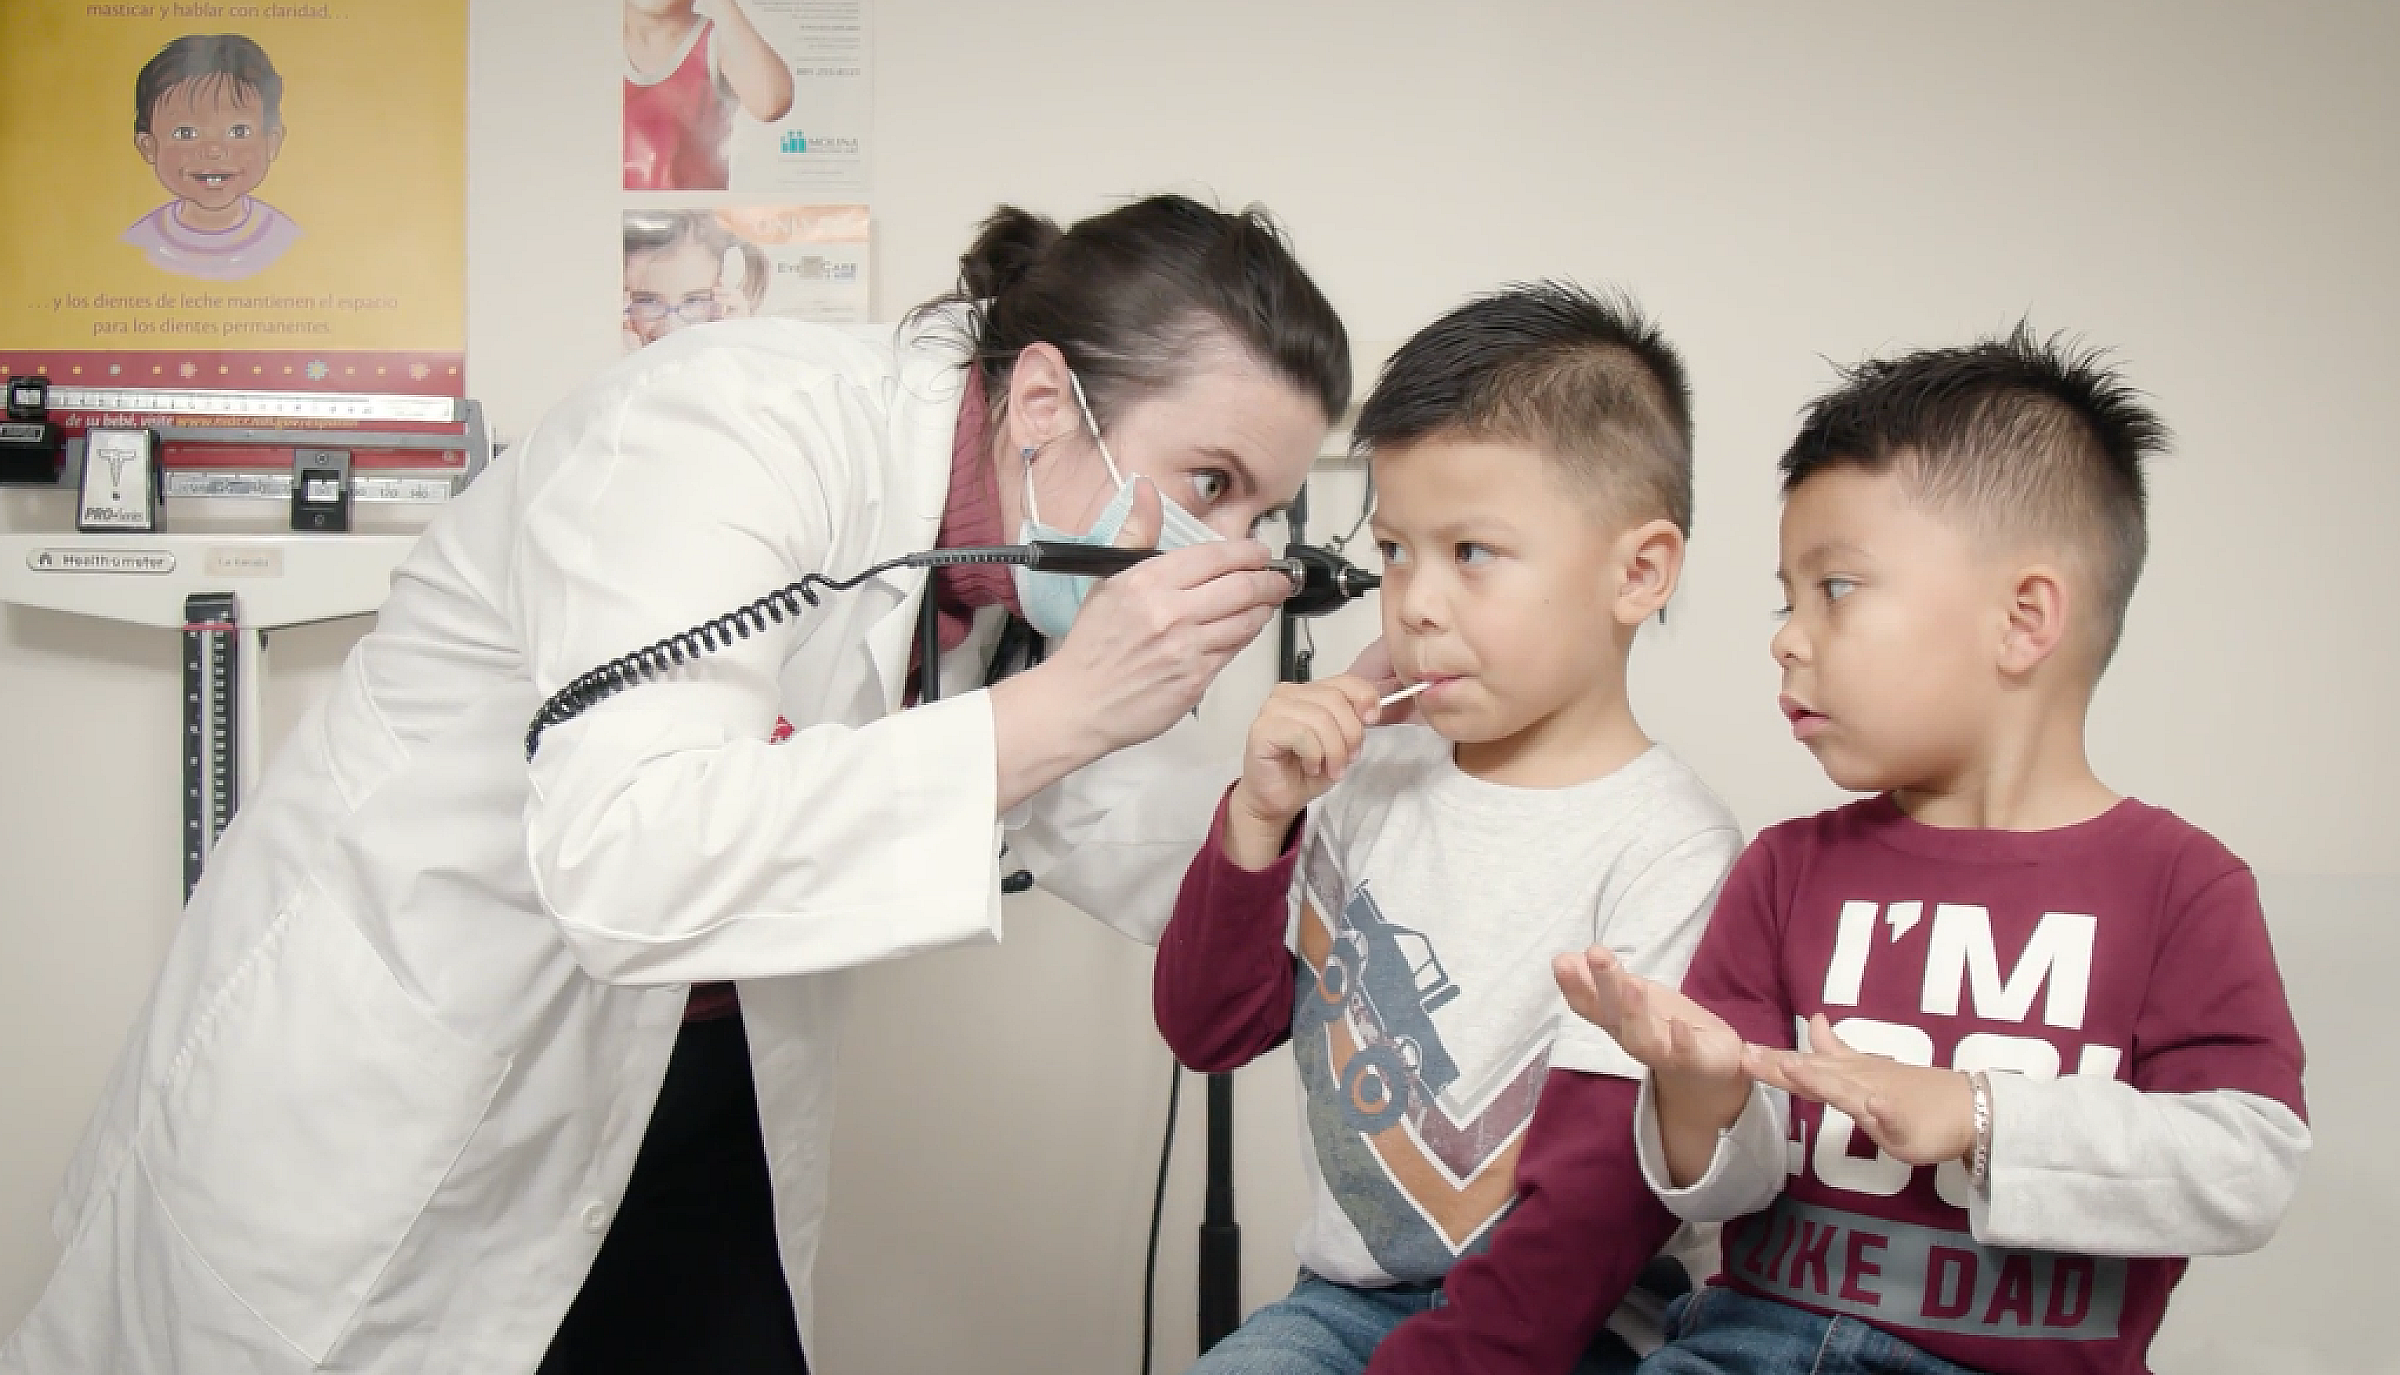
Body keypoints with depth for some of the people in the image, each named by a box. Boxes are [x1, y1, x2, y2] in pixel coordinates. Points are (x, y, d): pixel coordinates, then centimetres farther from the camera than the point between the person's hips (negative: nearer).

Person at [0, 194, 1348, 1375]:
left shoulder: (1033, 526, -5)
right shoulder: (743, 427, -28)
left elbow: (1123, 833, 0)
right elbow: (622, 860, -40)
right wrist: (1050, 712, -39)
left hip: (690, 1091, 7)